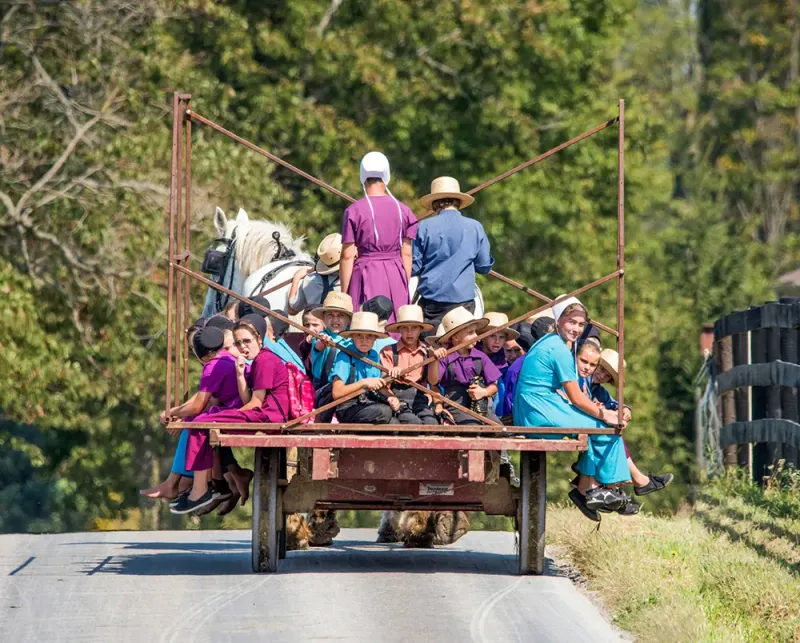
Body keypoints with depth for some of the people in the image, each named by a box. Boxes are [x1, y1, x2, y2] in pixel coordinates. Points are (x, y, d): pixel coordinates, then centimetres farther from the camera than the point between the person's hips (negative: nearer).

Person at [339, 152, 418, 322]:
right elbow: (406, 254, 6)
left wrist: (344, 293, 1)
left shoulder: (354, 211, -5)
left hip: (365, 277, -3)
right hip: (395, 276, 3)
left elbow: (347, 255, -5)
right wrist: (405, 287, 16)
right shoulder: (403, 210, 3)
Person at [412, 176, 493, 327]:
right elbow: (484, 267, 7)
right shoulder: (475, 227, 1)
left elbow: (413, 267, 1)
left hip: (430, 301, -1)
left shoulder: (425, 227, -2)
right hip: (462, 299, 1)